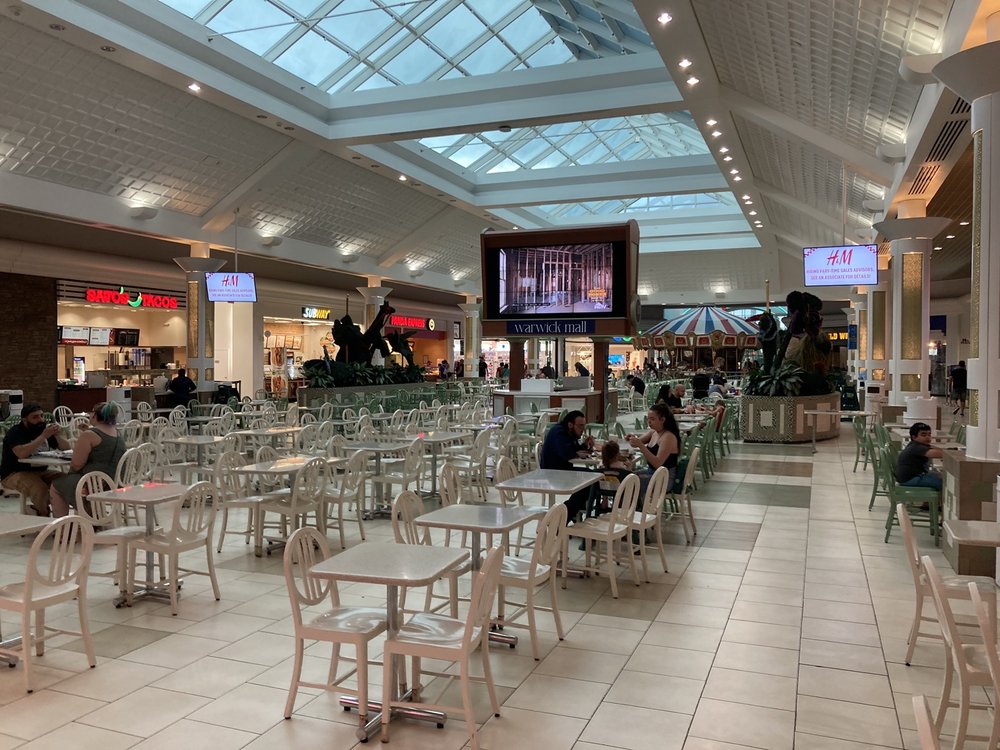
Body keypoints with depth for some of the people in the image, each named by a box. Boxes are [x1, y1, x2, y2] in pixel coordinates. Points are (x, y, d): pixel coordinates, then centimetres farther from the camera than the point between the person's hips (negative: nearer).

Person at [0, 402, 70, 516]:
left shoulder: (43, 429, 11)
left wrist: (57, 435, -9)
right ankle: (43, 515, -10)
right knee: (40, 489, -35)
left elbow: (66, 448, 11)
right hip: (15, 474, -7)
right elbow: (22, 453, -30)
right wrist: (43, 436, -29)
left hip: (40, 472, 7)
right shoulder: (15, 433, -10)